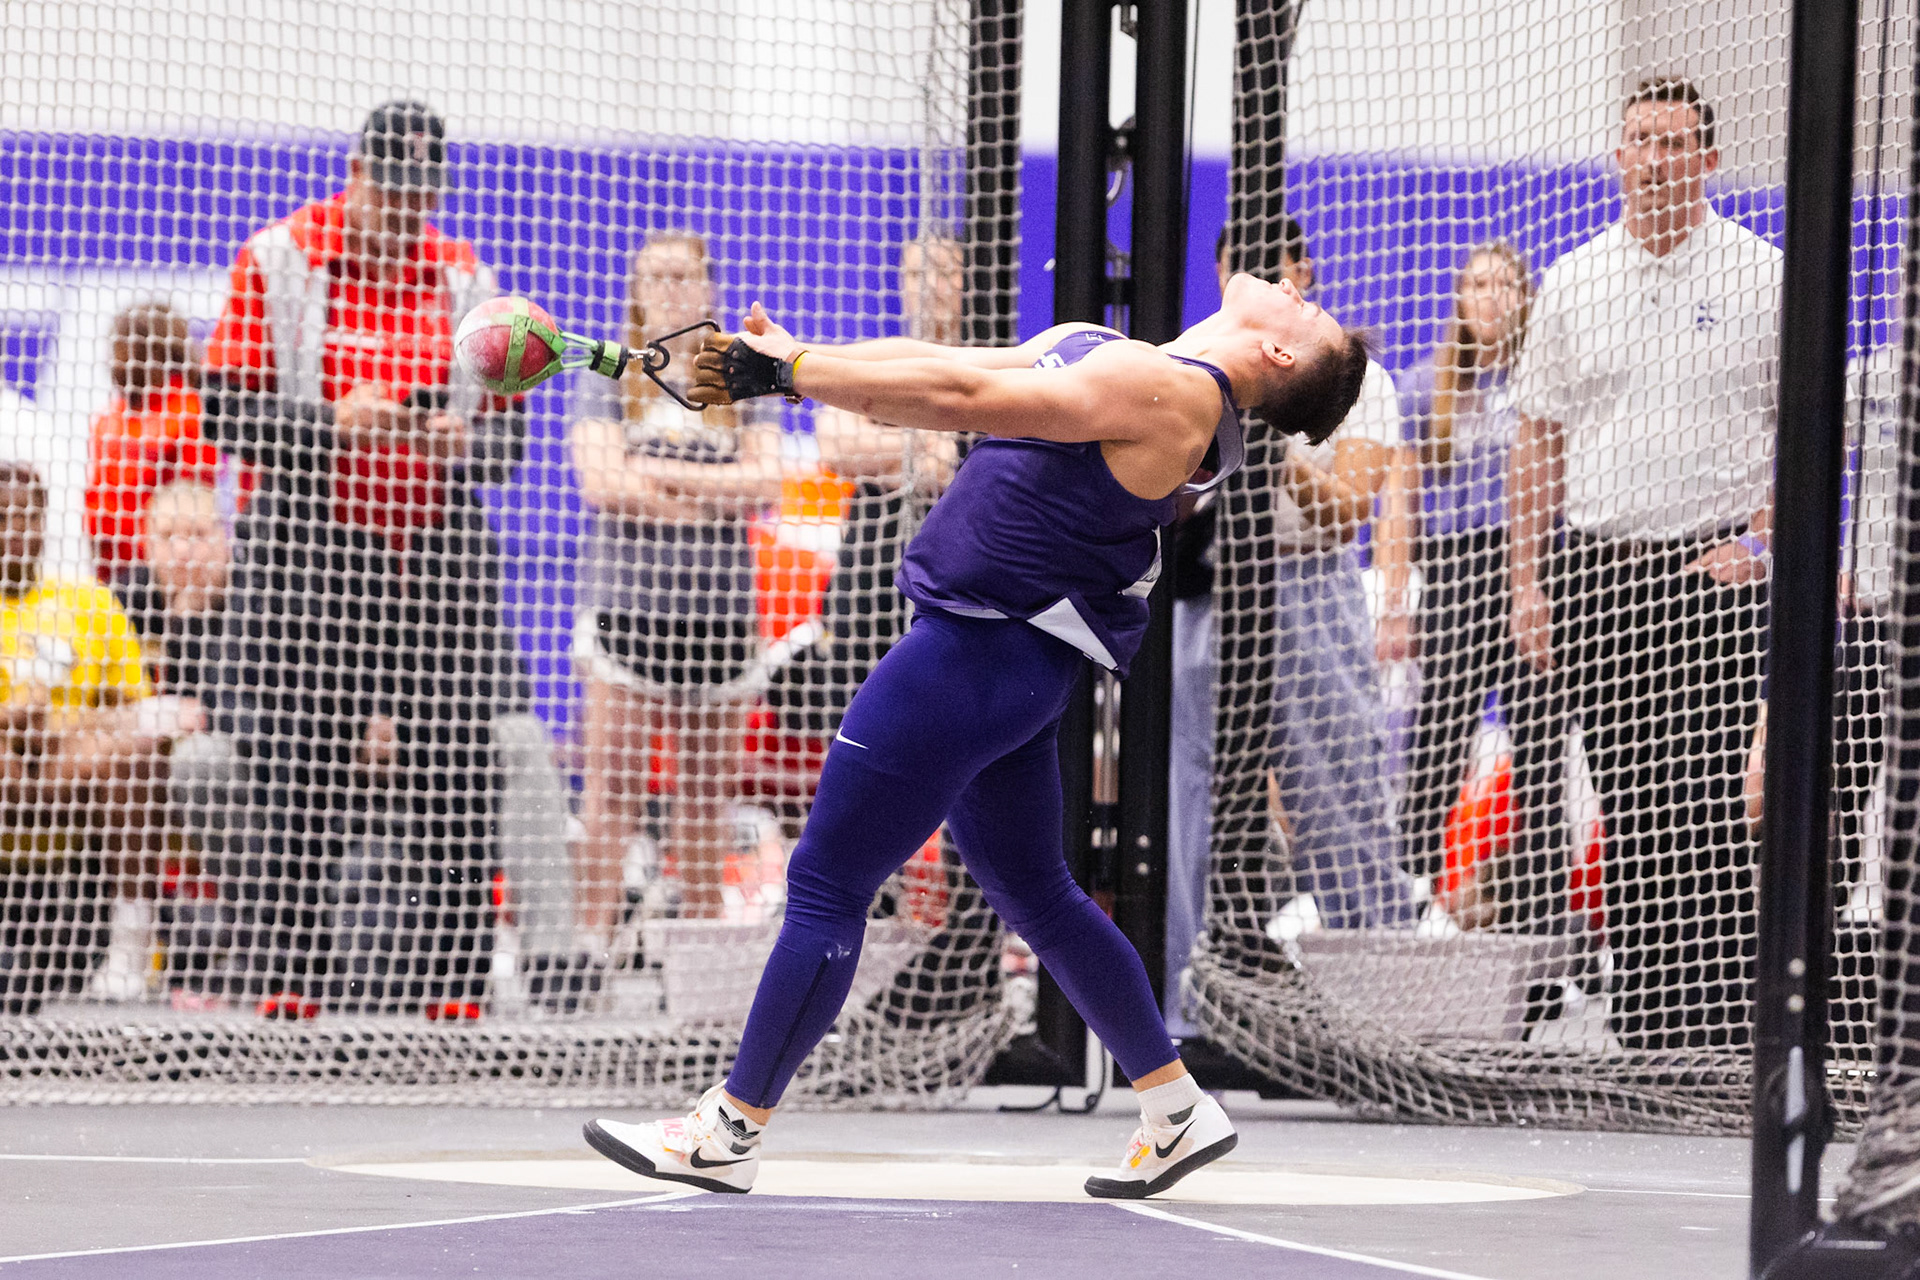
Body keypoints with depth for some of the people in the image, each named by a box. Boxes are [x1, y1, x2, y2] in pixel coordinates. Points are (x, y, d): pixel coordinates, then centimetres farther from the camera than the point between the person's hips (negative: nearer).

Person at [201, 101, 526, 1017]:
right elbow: (227, 409, -3)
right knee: (301, 770, -5)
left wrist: (464, 440, -10)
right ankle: (289, 983, 2)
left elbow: (506, 432, 13)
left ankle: (455, 988, 2)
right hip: (307, 546, -3)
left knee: (458, 765, -3)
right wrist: (330, 424, -17)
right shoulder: (277, 261, 1)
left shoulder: (464, 278, 11)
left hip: (436, 550, 3)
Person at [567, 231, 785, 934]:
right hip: (625, 593, -2)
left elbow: (766, 482, -2)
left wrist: (659, 471, -9)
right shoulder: (608, 380, 6)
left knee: (707, 785, 3)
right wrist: (717, 497, -6)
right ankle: (594, 934, -8)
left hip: (719, 604, 2)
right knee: (614, 779, -8)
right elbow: (603, 483, -7)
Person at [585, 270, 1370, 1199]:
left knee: (825, 882, -2)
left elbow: (961, 397, -22)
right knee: (1033, 892, 19)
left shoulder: (1169, 391, -20)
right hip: (1006, 652, 10)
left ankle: (730, 1129, 8)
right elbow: (933, 365, 8)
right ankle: (1177, 1110, 25)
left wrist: (791, 371, -20)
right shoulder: (1101, 351, 10)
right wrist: (782, 367, -3)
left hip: (982, 650, -10)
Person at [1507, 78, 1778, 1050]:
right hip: (1594, 572, 3)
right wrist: (1526, 583, 6)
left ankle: (1719, 1016, -9)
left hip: (1712, 573, -3)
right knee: (1627, 815, 4)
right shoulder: (1572, 284, 10)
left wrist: (1763, 541, -10)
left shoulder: (1763, 279, 1)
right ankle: (1642, 1023, 7)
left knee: (1707, 809, -10)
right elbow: (1539, 442, 12)